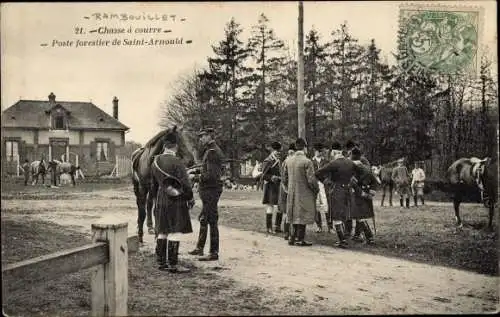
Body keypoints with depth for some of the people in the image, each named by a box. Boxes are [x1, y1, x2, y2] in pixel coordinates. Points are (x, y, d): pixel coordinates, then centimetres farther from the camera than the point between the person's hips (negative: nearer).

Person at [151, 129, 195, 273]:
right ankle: (173, 265, -1)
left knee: (162, 232, 13)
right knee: (174, 232, -3)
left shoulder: (156, 161, 7)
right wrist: (190, 198, -1)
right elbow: (185, 183, -14)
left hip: (161, 200, 7)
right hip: (176, 200, -7)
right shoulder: (176, 162, -15)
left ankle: (161, 262, 20)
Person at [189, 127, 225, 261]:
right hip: (208, 190, 11)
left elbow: (210, 175, -24)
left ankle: (214, 253, 2)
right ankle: (199, 248, 32)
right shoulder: (209, 150, 16)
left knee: (212, 221, -5)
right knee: (203, 219, 19)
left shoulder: (212, 152, -18)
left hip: (211, 190, -11)